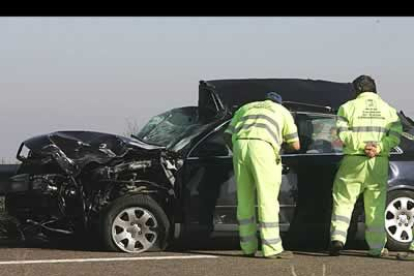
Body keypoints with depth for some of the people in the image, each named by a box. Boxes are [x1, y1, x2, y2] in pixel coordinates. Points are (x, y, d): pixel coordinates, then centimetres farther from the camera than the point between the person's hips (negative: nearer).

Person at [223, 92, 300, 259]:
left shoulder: (246, 108, 34)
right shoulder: (283, 112, 25)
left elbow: (228, 136, 25)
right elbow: (295, 145, 21)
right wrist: (280, 142, 41)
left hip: (240, 145, 4)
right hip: (262, 148, -4)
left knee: (245, 200, 13)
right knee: (267, 200, -2)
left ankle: (248, 247, 16)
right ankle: (272, 249, -5)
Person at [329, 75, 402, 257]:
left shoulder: (348, 107, 5)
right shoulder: (388, 109, 12)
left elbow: (343, 133, -9)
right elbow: (395, 136, -3)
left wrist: (361, 145, -15)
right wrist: (379, 148, -13)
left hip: (353, 161, -2)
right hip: (379, 163, 2)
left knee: (343, 201, 2)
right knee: (375, 207, 8)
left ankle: (338, 237, -15)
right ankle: (377, 247, 7)